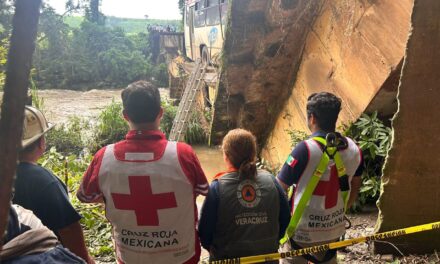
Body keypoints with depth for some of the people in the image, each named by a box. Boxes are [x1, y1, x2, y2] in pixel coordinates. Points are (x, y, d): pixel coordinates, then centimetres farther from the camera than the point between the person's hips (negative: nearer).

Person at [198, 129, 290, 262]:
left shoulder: (217, 188, -19)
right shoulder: (271, 181, -10)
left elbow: (205, 230, -12)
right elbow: (285, 220, 0)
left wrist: (214, 248, 8)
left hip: (228, 258, -2)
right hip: (266, 257, 3)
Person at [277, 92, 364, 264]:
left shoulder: (306, 149, -25)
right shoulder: (352, 148, -6)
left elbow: (280, 188, -19)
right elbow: (354, 187, 9)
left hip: (302, 231, -5)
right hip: (335, 228, 6)